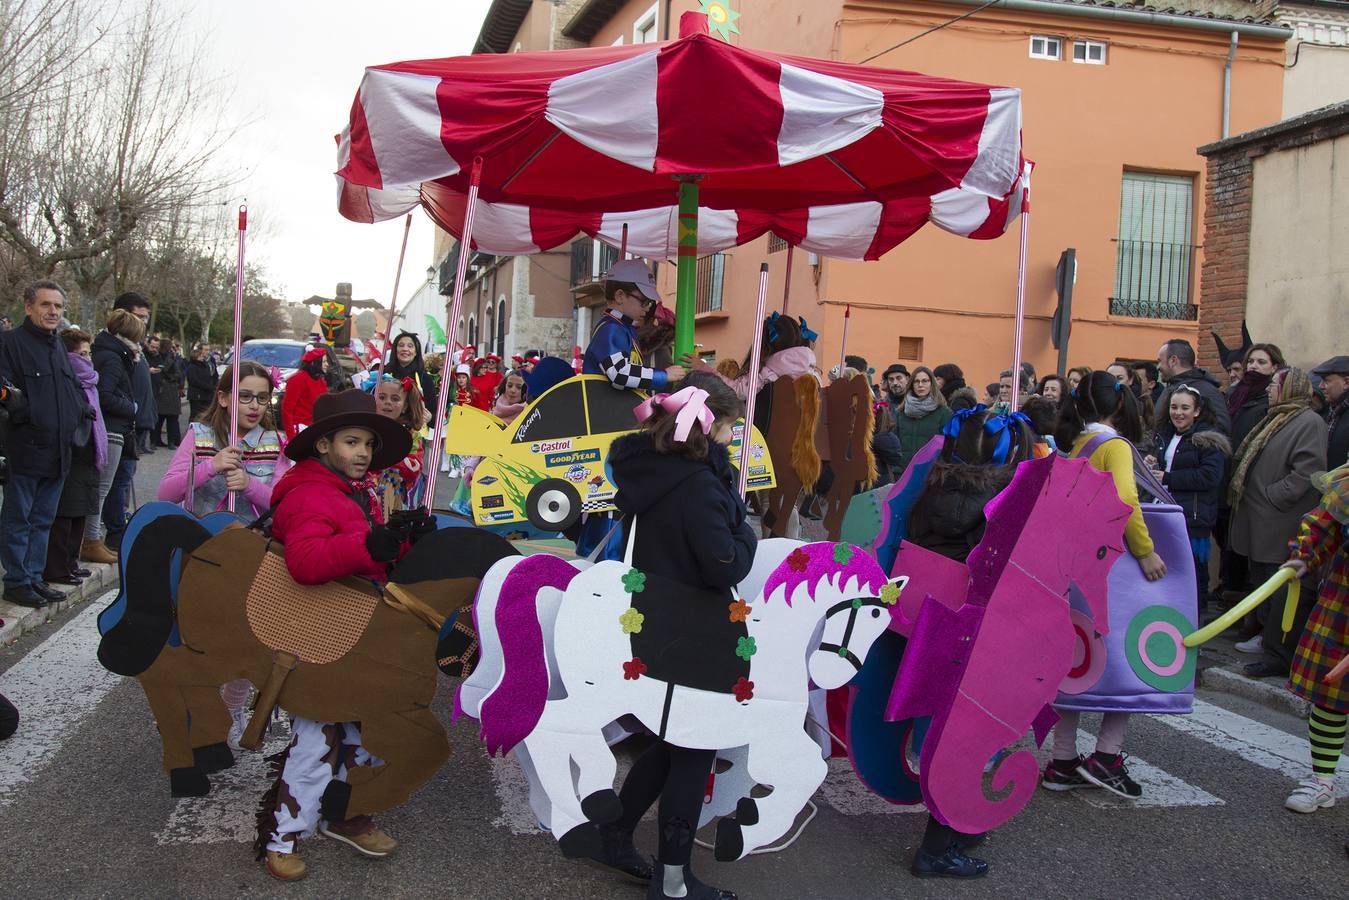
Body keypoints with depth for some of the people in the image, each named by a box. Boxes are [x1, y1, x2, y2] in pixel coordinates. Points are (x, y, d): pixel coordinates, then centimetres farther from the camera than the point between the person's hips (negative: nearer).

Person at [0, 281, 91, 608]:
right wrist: (27, 417, -23)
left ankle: (34, 577, 24)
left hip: (58, 452, 8)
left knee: (43, 520, 15)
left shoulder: (58, 346, 17)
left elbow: (73, 390, 26)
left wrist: (82, 413, 10)